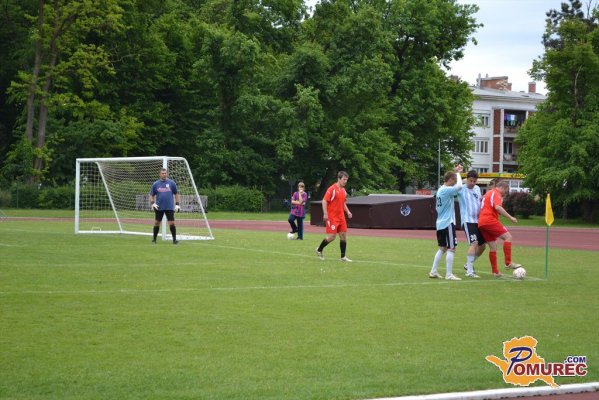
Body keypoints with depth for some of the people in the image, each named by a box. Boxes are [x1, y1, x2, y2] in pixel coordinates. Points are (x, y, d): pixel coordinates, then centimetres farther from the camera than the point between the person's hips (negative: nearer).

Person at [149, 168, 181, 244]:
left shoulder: (171, 183, 2)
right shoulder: (156, 184, 5)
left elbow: (176, 194, 8)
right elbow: (151, 195, 12)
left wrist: (177, 204, 1)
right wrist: (152, 203, -4)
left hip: (169, 207, -1)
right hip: (159, 208, 1)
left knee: (172, 223, -7)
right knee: (157, 223, 6)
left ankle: (174, 239, -1)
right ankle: (154, 239, 17)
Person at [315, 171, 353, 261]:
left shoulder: (343, 190, 12)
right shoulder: (332, 189, -13)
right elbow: (324, 201, -15)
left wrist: (347, 211, 10)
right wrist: (325, 214, -21)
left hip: (341, 217, 8)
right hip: (332, 217, -8)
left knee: (343, 235, 3)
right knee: (331, 236, -9)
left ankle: (343, 257, 9)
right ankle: (319, 250, 12)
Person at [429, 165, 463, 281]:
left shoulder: (441, 190, 13)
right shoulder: (446, 190, -16)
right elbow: (459, 186, -27)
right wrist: (458, 173, -15)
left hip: (440, 223, 10)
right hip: (448, 223, -10)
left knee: (442, 248, 16)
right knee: (451, 249, -6)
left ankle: (433, 271, 17)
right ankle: (449, 275, -6)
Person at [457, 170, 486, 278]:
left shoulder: (477, 188, 13)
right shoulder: (461, 189, -5)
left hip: (478, 221, 7)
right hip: (467, 220, -7)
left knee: (482, 246, 12)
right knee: (474, 243, -21)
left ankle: (468, 264, 31)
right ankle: (469, 271, -20)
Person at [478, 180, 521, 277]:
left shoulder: (488, 193, 27)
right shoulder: (496, 193, -3)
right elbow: (497, 207, -19)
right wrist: (510, 217, -20)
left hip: (481, 223, 9)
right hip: (490, 220, -9)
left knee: (493, 246, 10)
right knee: (508, 236, -9)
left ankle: (495, 272, 7)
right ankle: (508, 263, -17)